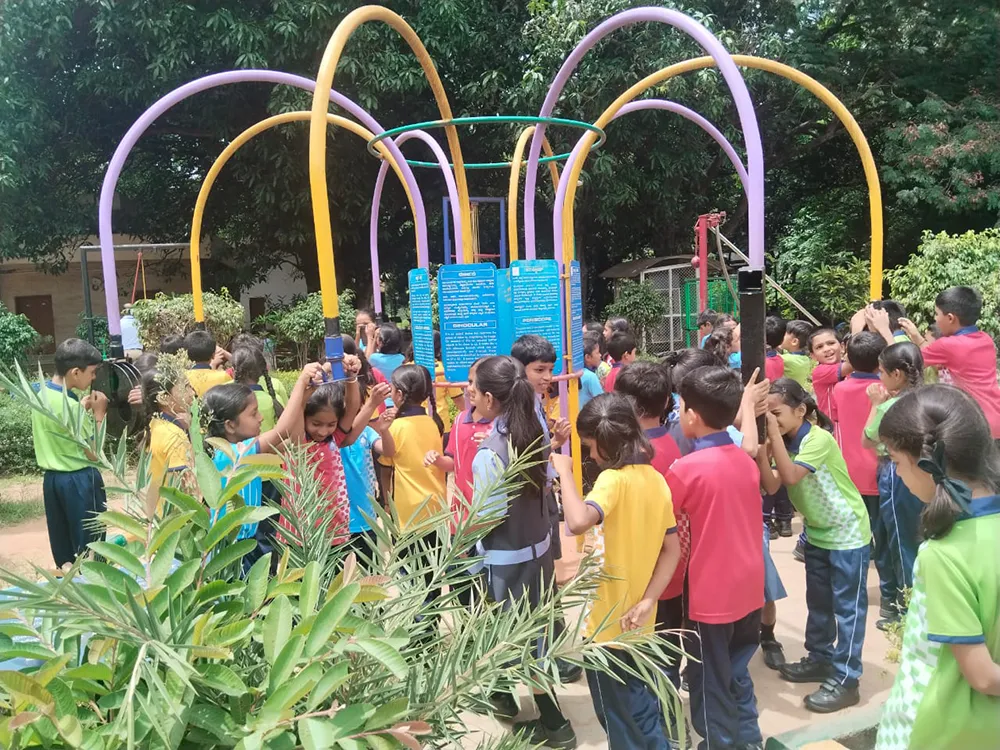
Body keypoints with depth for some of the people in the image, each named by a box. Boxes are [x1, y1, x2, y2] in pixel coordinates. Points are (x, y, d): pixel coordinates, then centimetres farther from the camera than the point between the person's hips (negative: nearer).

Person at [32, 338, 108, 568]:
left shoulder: (41, 395, 1)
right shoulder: (69, 405, -24)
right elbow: (92, 453, -17)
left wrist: (82, 407, 4)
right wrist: (98, 414, -9)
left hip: (52, 478, 8)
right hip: (78, 480, -8)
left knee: (62, 545, 18)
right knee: (90, 544, 5)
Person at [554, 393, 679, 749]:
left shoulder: (614, 479, -23)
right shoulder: (656, 479, 1)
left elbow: (578, 521, -41)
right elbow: (672, 549, 3)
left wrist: (564, 471, -28)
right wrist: (647, 602, -2)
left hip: (608, 622, -7)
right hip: (637, 621, 8)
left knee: (618, 713, 12)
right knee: (640, 699, 26)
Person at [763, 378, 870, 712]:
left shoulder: (819, 439, -24)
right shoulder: (785, 442, -2)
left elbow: (791, 476, -35)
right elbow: (771, 486, -13)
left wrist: (775, 436, -34)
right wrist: (763, 449, -25)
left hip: (848, 532, -8)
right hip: (817, 532, 8)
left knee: (847, 606, 0)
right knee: (818, 601, 18)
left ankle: (845, 680, 7)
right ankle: (819, 658, 33)